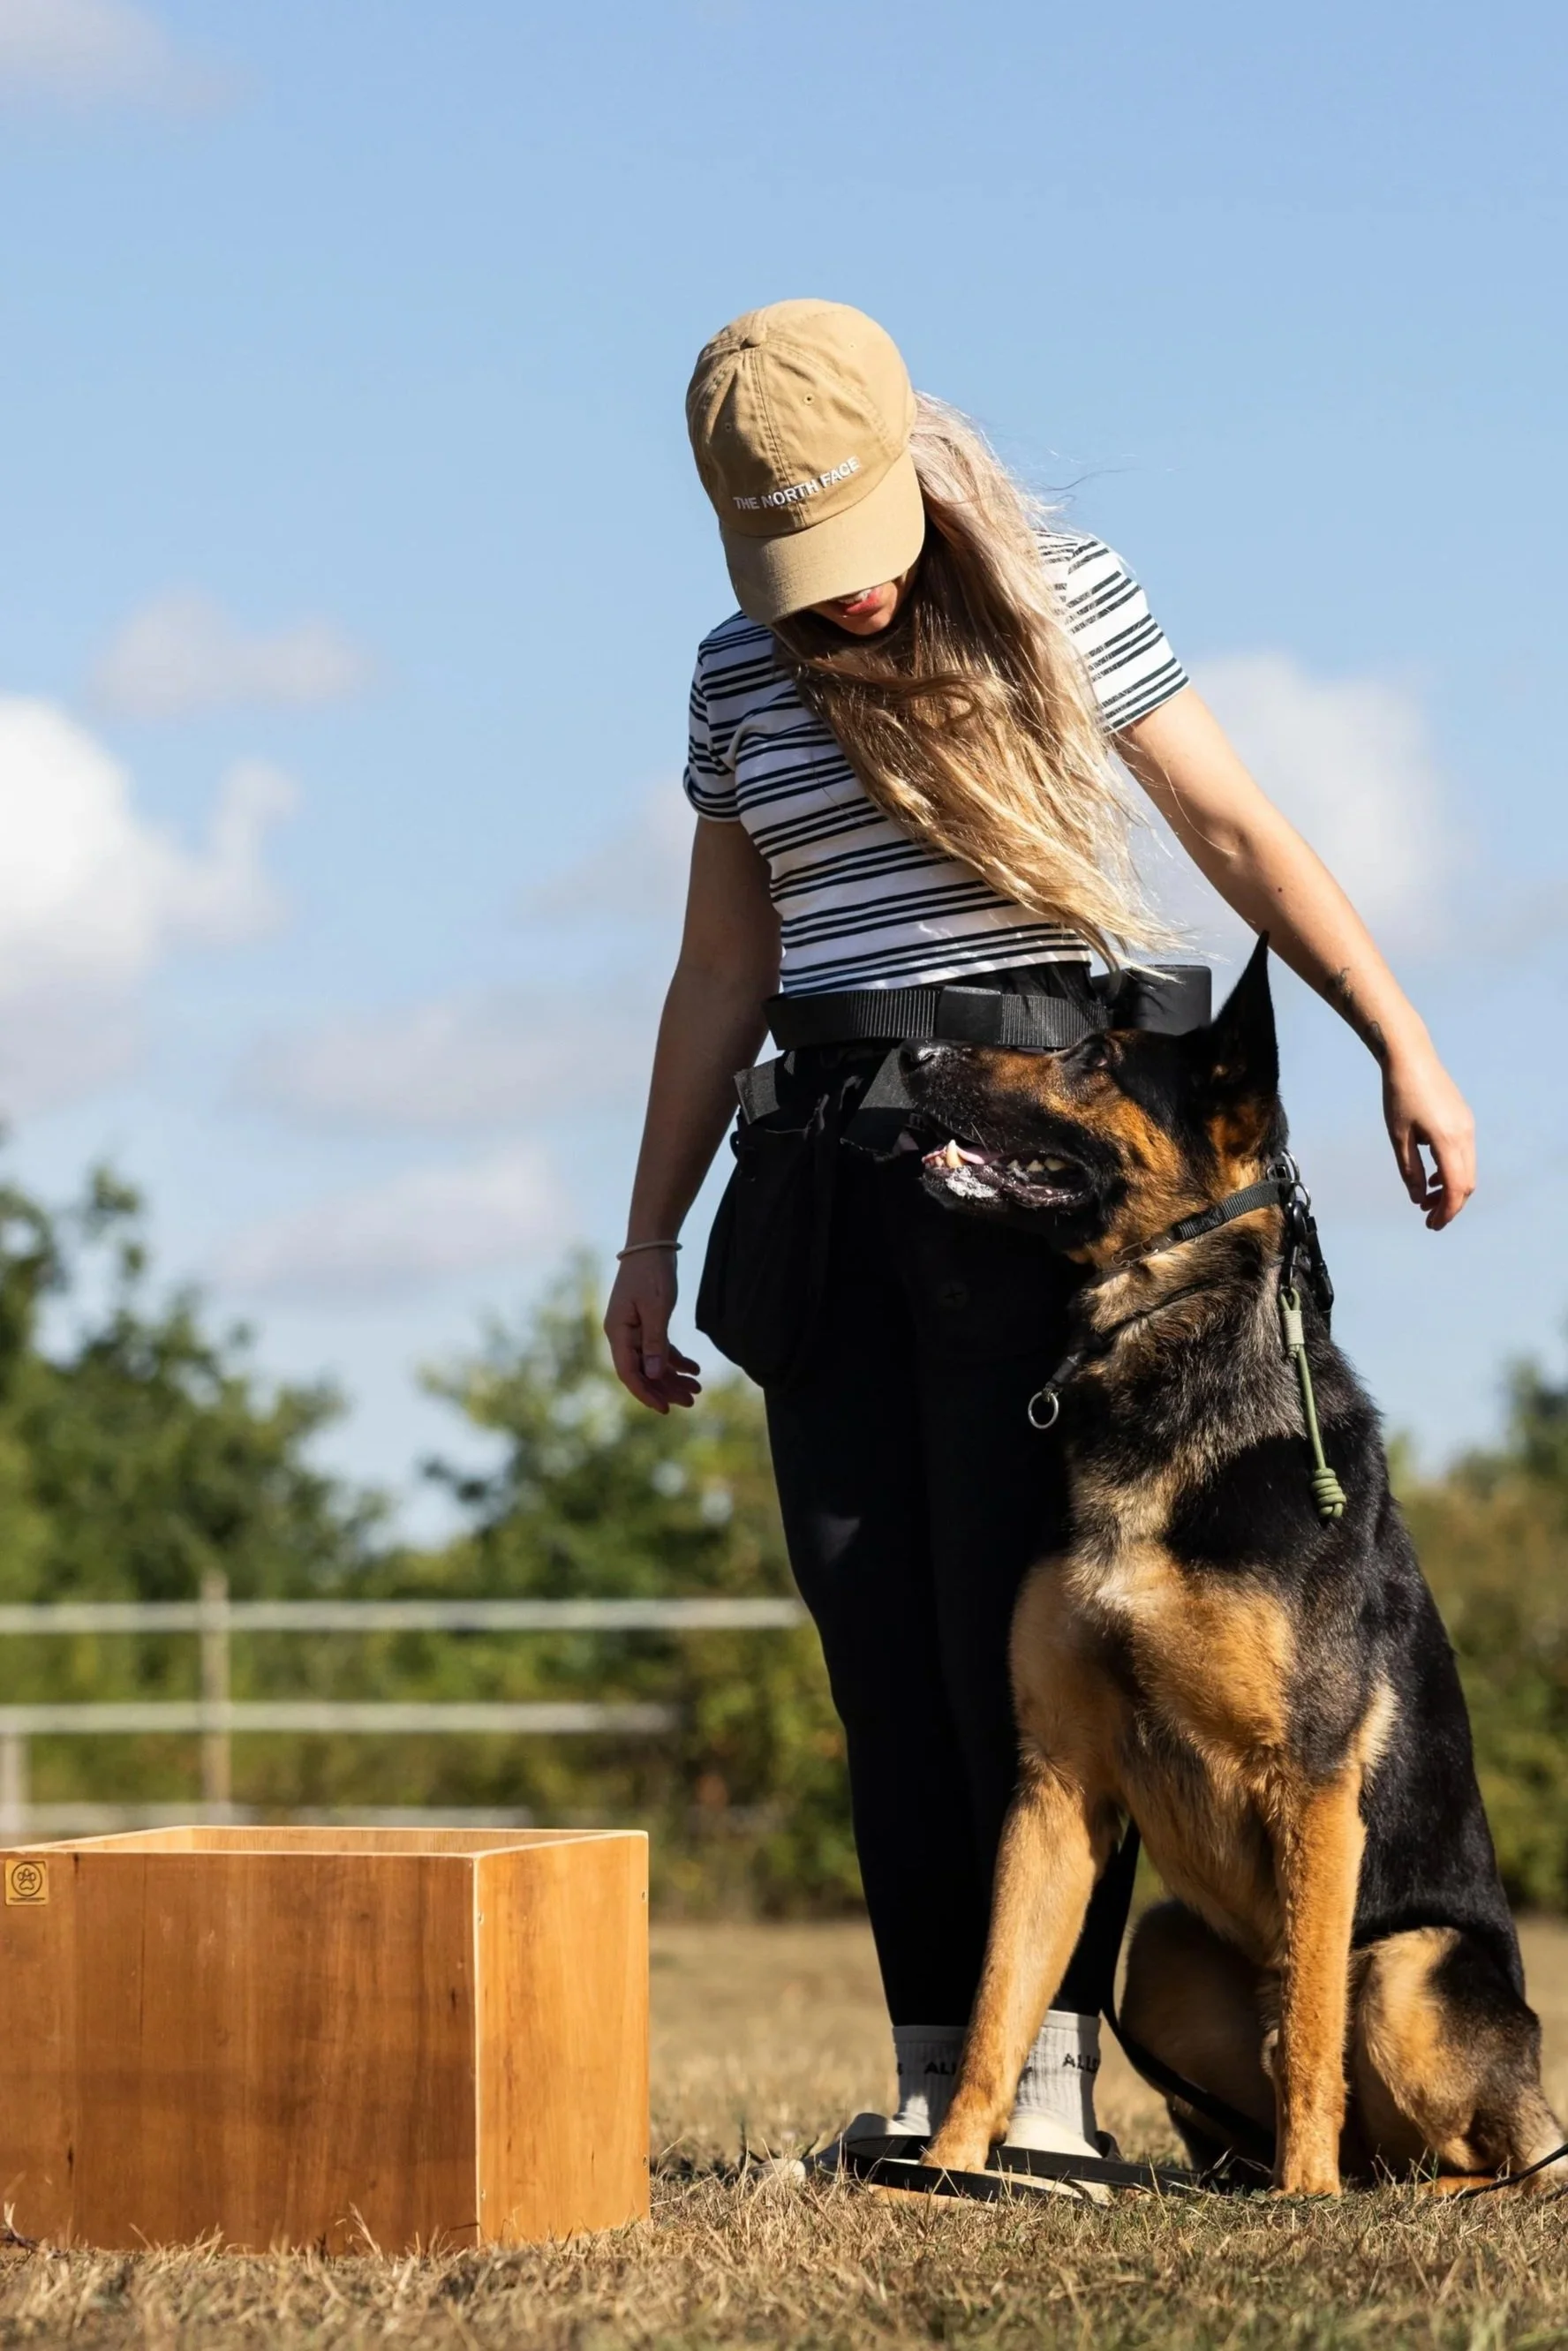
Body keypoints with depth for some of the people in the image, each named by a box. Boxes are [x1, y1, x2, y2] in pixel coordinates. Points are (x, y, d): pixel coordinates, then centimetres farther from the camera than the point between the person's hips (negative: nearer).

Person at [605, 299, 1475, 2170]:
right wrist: (650, 1238, 17)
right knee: (877, 1631, 0)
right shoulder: (741, 678, 13)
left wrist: (1400, 1045, -4)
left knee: (1018, 1607, -11)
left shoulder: (1058, 597, 1)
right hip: (833, 1161, 4)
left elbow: (1239, 834, 3)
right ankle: (936, 2063, 4)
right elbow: (721, 970, 18)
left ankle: (1052, 2066, -11)